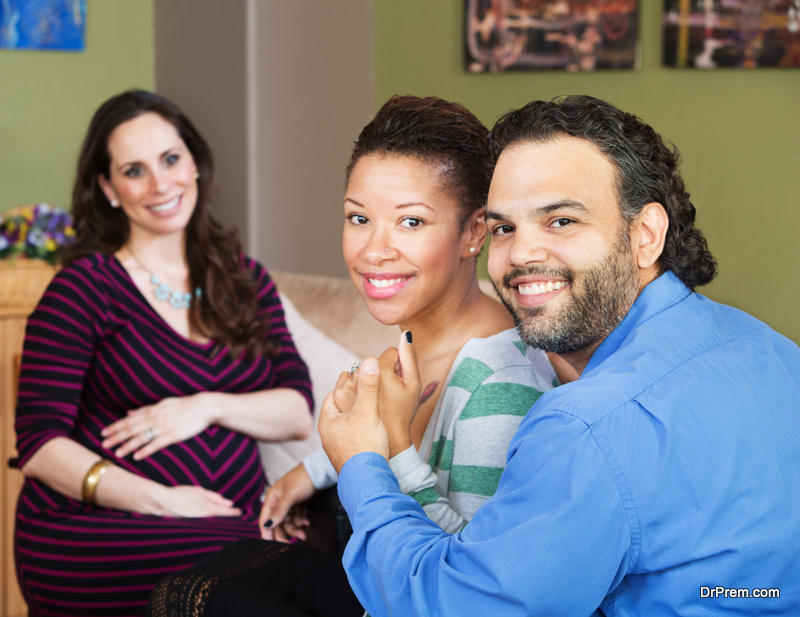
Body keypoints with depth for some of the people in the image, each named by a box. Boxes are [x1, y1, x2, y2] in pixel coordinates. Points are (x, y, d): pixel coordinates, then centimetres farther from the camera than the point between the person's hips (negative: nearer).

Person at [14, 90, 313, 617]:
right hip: (97, 536, -5)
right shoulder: (85, 287, 1)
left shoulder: (244, 279, 16)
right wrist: (161, 500, -17)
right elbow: (40, 446, -5)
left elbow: (299, 413, 9)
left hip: (231, 523, 5)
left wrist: (209, 406, -11)